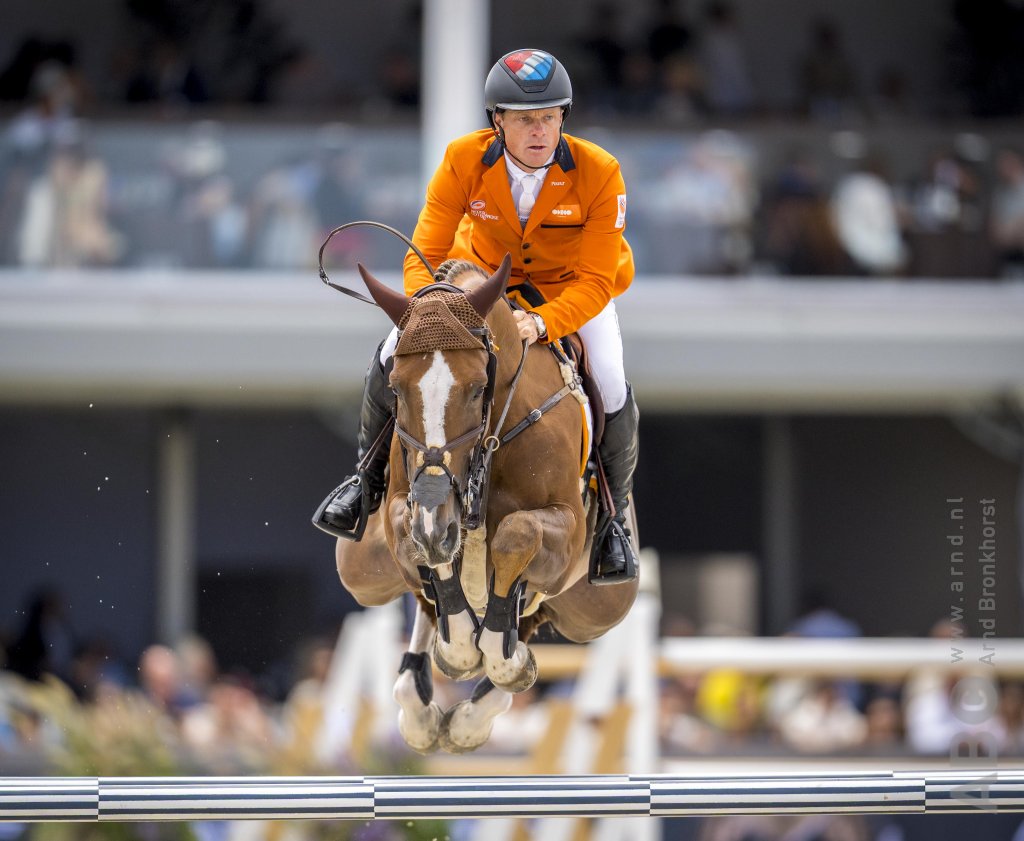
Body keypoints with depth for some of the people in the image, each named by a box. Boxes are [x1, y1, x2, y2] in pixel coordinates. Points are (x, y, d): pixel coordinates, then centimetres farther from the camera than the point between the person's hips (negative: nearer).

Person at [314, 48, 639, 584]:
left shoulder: (599, 173, -30)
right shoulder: (464, 160, -26)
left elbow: (595, 283, -29)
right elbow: (424, 253, -20)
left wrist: (542, 323, -47)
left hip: (571, 285, -1)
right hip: (482, 273, 2)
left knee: (611, 387, -25)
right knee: (394, 354, -17)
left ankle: (612, 517, 2)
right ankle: (369, 478, 11)